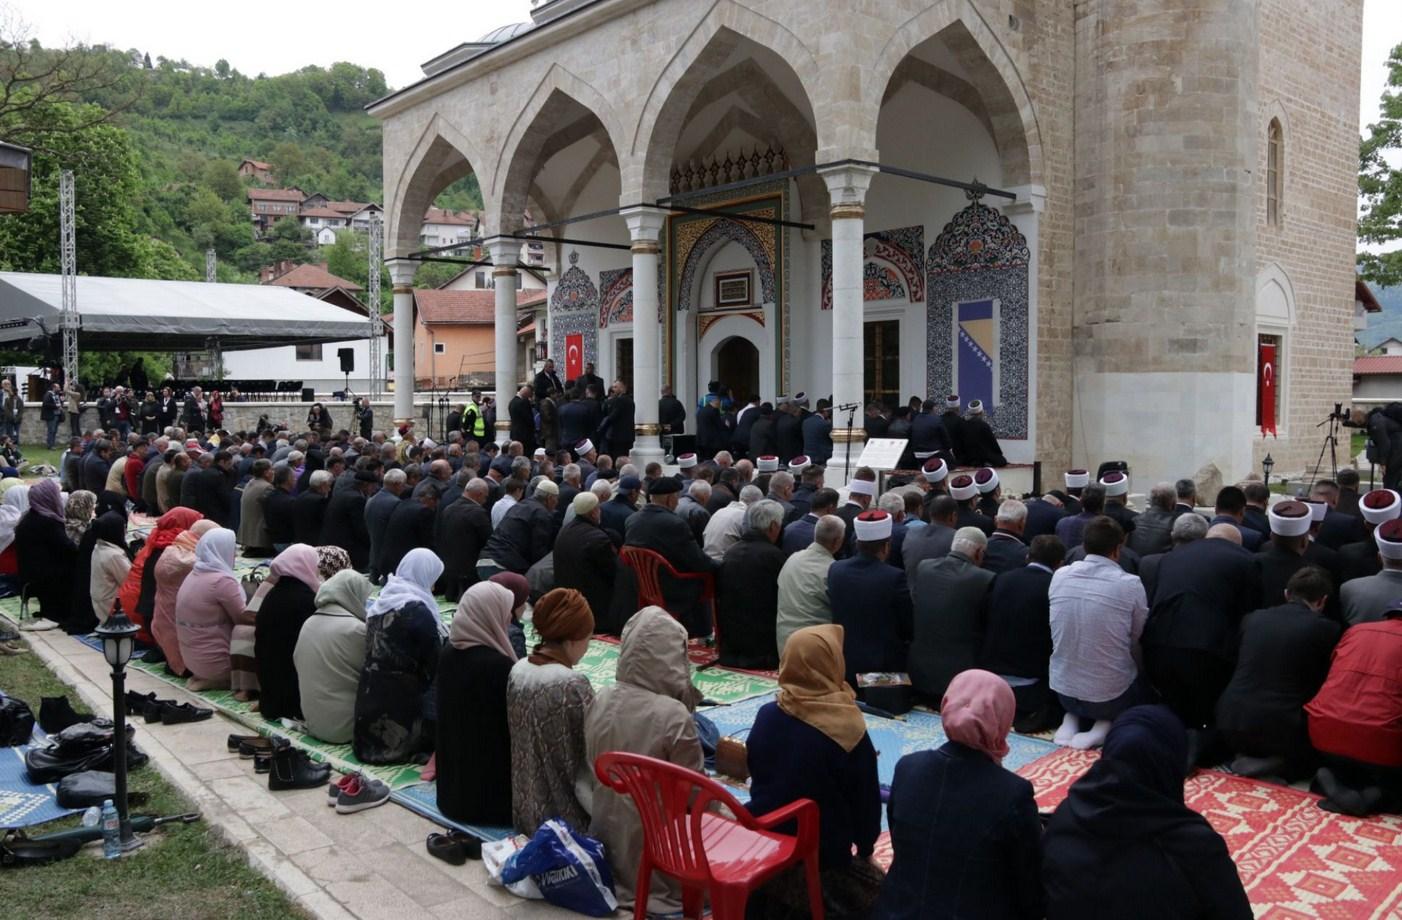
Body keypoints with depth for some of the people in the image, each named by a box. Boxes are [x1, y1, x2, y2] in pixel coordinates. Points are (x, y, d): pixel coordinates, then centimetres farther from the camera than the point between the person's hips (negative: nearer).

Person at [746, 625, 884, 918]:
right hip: (822, 860, -5)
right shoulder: (849, 731, -20)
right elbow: (867, 800, -9)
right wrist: (866, 848, 8)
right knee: (873, 889, 19)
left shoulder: (766, 716, -7)